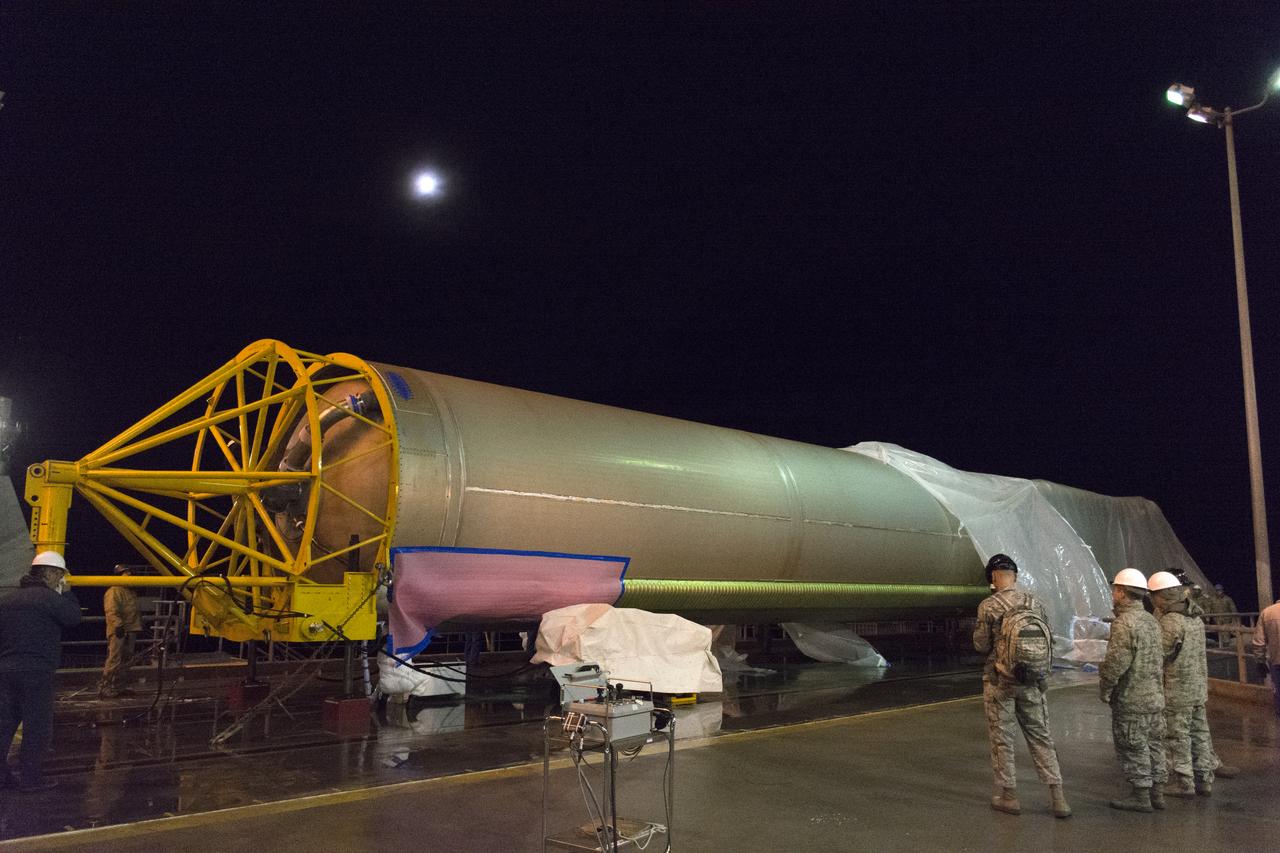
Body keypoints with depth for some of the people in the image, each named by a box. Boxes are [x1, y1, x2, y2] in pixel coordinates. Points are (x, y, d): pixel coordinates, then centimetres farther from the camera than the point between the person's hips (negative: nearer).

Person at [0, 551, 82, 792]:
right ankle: (31, 777, 4)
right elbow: (74, 618, -7)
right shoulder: (48, 597, -11)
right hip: (36, 671, -8)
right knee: (38, 725, 1)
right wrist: (67, 593, 3)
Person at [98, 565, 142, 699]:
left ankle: (116, 687, 20)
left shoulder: (130, 592, 22)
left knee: (125, 661, 13)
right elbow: (111, 611, -20)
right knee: (114, 660, -13)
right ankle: (105, 688, -10)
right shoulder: (113, 591, -9)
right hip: (118, 632, -10)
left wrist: (138, 627, 26)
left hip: (130, 632, 10)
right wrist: (118, 625, -29)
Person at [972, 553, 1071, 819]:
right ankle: (1057, 798, 9)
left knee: (1002, 739, 7)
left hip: (999, 681, -4)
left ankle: (1008, 796, 14)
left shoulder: (988, 606, -12)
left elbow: (981, 644, -8)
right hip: (1032, 682, 4)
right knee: (1040, 737, 11)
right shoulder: (1034, 602, 1)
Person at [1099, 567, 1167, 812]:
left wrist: (1105, 690, -11)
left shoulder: (1124, 622, -19)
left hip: (1131, 700, -9)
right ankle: (1157, 792, 22)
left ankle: (1140, 795, 7)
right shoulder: (1152, 621, 11)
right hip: (1155, 697, 9)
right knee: (1153, 744, 15)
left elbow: (1116, 663, -22)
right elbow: (1160, 659, 17)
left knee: (1133, 747, 1)